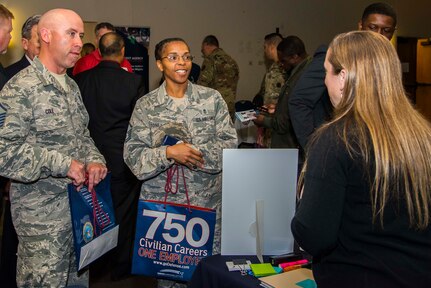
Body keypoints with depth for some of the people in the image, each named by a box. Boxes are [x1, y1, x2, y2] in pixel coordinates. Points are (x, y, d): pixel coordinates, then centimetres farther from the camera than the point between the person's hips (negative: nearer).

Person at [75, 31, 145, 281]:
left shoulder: (81, 79, -5)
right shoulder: (133, 81, -14)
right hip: (123, 158, -3)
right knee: (123, 211, 11)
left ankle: (93, 265, 34)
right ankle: (121, 266, 25)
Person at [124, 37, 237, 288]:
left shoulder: (212, 98, 3)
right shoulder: (145, 105, 1)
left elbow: (229, 142, -2)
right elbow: (133, 155, -4)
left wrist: (193, 153, -14)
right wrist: (168, 153, -20)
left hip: (208, 200, 1)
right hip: (162, 201, 0)